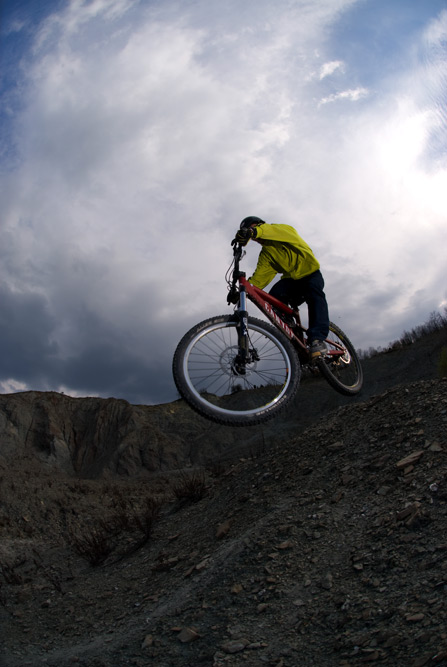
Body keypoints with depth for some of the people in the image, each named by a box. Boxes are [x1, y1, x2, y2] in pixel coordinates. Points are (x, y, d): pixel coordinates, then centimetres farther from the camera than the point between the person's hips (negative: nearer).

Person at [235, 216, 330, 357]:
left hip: (310, 274, -4)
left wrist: (253, 231, -51)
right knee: (273, 298, -27)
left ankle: (317, 339, -44)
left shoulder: (285, 229, -4)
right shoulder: (266, 254, 8)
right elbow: (260, 276, -6)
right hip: (291, 279, 4)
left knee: (314, 294, -36)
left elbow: (274, 230, -30)